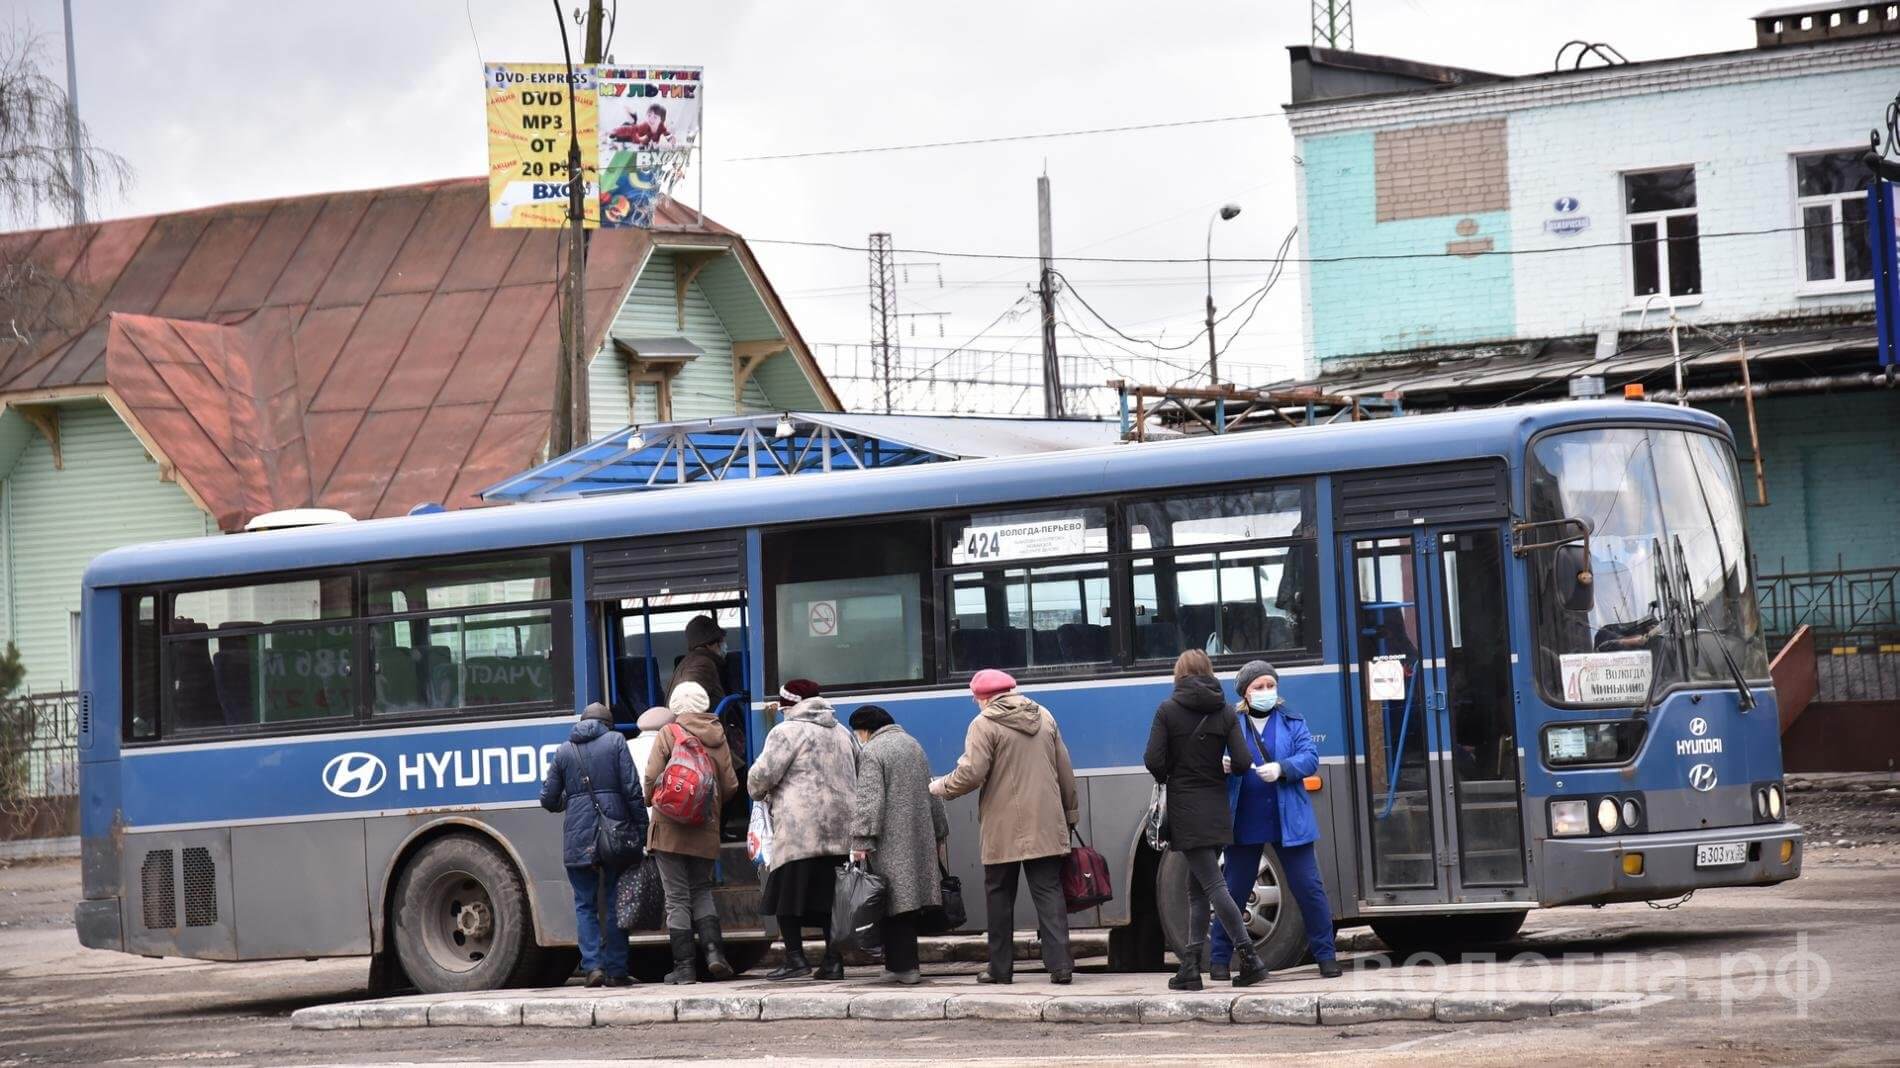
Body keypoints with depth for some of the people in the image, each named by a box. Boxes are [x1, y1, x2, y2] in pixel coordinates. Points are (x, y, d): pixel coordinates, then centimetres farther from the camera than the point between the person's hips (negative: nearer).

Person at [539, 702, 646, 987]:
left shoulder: (564, 751, 10)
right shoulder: (615, 741, 4)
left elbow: (549, 799, 10)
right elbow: (632, 790, -4)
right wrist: (642, 829, 0)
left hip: (578, 840, 1)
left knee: (585, 905, 7)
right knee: (615, 904, 5)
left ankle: (593, 966, -5)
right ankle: (616, 970, 5)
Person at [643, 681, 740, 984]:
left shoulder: (668, 734, -6)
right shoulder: (717, 737, 6)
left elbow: (652, 780, -11)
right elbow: (730, 786, 5)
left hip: (670, 828, -4)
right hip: (706, 830, 4)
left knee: (677, 897, 0)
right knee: (702, 891, 16)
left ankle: (683, 966, -1)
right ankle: (713, 950, -3)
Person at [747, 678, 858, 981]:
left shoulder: (787, 732, -4)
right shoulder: (841, 732, 18)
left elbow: (762, 774, -7)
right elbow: (859, 772, 25)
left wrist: (758, 793, 13)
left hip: (800, 826, -7)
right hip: (841, 827, 7)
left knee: (787, 896, 0)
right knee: (831, 896, 7)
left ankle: (795, 957, -5)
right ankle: (834, 960, 3)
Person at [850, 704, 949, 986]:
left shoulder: (872, 752, -8)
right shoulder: (913, 745, 18)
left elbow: (869, 801, -16)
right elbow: (931, 794, 22)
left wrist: (861, 841, -18)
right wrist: (939, 834, 29)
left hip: (890, 843, -8)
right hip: (920, 840, 8)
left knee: (892, 903, -5)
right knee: (908, 898, 9)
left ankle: (904, 966, -7)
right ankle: (905, 965, 10)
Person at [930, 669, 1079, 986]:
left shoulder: (984, 724, -7)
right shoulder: (1044, 717, 12)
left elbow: (971, 773, -15)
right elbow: (1065, 771, 15)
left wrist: (939, 788, 3)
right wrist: (1070, 812, 23)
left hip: (1003, 830, -4)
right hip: (1046, 826, 4)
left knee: (999, 897, 7)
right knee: (1049, 892, 1)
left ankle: (1001, 968, 9)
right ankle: (1060, 964, -10)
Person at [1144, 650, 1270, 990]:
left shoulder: (1168, 710, -6)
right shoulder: (1225, 712, 3)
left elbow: (1154, 761, -12)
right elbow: (1242, 762, -5)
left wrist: (1169, 780, 9)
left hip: (1185, 809, -4)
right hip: (1216, 807, 4)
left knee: (1212, 885, -6)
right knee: (1197, 889, 11)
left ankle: (1249, 958, -13)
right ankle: (1190, 968, 9)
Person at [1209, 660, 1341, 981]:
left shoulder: (1292, 721, 5)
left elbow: (1310, 757, -4)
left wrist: (1281, 768, -22)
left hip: (1288, 820, 0)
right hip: (1244, 822, 0)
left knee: (1308, 888, 1)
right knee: (1235, 891, 7)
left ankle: (1325, 955, 10)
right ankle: (1219, 957, 16)